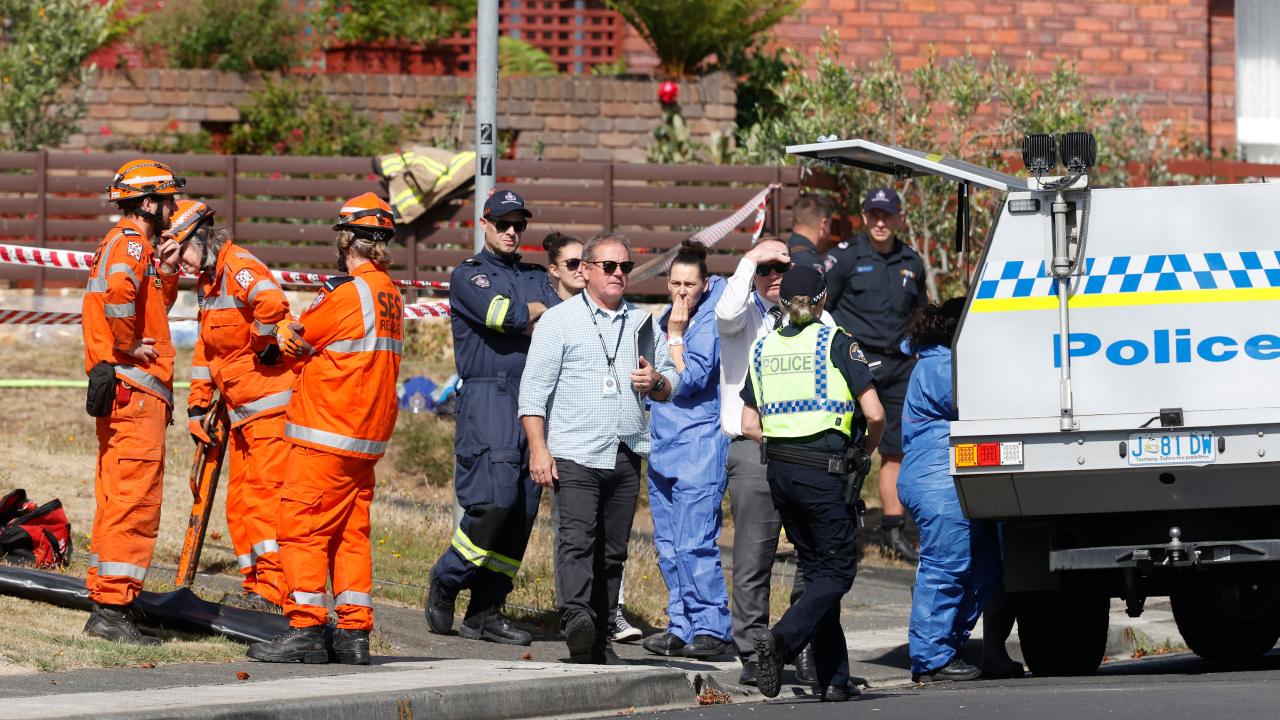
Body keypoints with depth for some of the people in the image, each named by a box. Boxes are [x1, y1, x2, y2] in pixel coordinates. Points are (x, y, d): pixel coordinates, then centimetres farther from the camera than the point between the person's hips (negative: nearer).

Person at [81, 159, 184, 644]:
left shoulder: (124, 243, 22)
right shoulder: (131, 242, -10)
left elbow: (154, 309, 25)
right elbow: (119, 292, -31)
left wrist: (166, 272, 9)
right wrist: (130, 347, -19)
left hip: (121, 392, 10)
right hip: (135, 390, -10)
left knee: (118, 503, 13)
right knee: (135, 502, -12)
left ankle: (104, 605, 16)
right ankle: (112, 609, -14)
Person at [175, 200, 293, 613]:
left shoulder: (239, 268, -15)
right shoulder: (207, 280, 17)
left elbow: (272, 304, -37)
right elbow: (206, 349, 24)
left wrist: (265, 345, -19)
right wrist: (198, 405, 19)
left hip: (271, 404, -10)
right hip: (241, 409, 10)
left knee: (264, 494, -12)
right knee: (239, 500, 10)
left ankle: (272, 590, -13)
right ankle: (254, 586, 15)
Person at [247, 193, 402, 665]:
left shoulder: (348, 292, -16)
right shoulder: (391, 295, 12)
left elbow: (297, 339, -4)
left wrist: (287, 331, 15)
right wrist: (295, 338, 1)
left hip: (326, 434, -8)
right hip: (367, 439, 8)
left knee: (301, 528, -4)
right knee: (351, 533, 11)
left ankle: (306, 629, -6)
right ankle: (354, 634, 9)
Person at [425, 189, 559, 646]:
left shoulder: (536, 279, 21)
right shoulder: (469, 275, 3)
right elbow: (502, 314, -15)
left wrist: (522, 317, -8)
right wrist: (538, 311, 2)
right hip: (487, 399, -6)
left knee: (523, 510, 1)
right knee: (495, 500, -18)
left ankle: (485, 612, 5)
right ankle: (446, 583, 1)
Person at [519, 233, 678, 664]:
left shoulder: (642, 323, 16)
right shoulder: (559, 321, 2)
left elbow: (670, 383, 24)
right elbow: (534, 388, -2)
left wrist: (656, 382, -2)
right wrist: (538, 448, -11)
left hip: (626, 457, 5)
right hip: (574, 454, -5)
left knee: (613, 551, 5)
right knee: (577, 538, -21)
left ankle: (598, 641, 9)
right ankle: (576, 619, -36)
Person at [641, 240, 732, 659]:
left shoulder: (710, 325, -10)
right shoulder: (664, 321, 14)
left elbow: (689, 380, -17)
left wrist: (676, 336, -12)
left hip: (700, 447, -8)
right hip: (662, 446, 9)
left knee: (694, 544, -13)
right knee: (668, 546, 9)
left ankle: (712, 628, -9)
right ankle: (682, 626, 15)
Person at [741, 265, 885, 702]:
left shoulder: (764, 348, 10)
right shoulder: (835, 343, -5)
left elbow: (749, 426, 10)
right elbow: (874, 413, -9)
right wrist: (869, 446, 11)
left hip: (780, 470, 6)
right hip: (824, 471, -6)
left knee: (816, 570, 13)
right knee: (837, 571, 1)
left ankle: (834, 679, 10)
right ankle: (781, 640, -22)